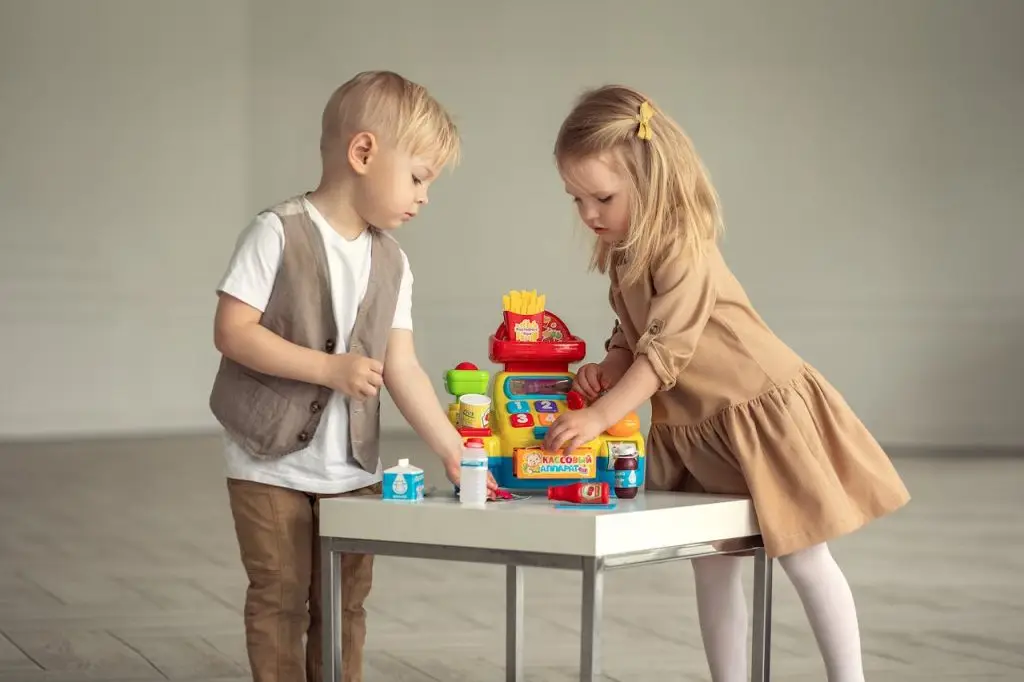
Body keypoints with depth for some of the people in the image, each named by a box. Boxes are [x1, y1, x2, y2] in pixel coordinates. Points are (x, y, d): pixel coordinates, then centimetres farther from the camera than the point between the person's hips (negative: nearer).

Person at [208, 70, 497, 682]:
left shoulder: (392, 263, 4)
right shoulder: (279, 232, -13)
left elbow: (403, 369, 3)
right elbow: (232, 331, -19)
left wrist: (453, 449, -6)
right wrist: (329, 368, -23)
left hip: (354, 470, 6)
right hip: (271, 464, -5)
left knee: (345, 605, 12)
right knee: (281, 602, 2)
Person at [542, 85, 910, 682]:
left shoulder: (682, 251, -24)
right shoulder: (624, 255, 4)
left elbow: (667, 349, -32)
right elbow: (632, 338, 11)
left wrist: (600, 415, -38)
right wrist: (607, 369, -11)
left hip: (764, 410, -9)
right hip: (696, 429, 9)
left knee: (804, 556, -1)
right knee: (711, 562, 11)